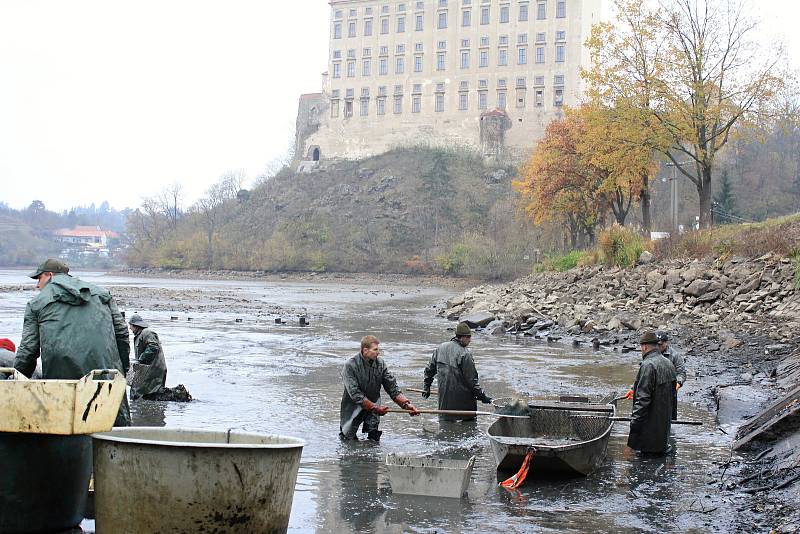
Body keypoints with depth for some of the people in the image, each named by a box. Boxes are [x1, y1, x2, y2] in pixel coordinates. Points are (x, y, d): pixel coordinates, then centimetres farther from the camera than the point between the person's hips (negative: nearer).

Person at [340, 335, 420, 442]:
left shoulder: (380, 364, -5)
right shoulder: (350, 366, -19)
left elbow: (393, 389, -3)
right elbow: (355, 395, -23)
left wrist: (406, 404, -17)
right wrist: (375, 408, -26)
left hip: (373, 406, 3)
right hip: (353, 409, -3)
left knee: (374, 439, -4)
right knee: (349, 441, 5)